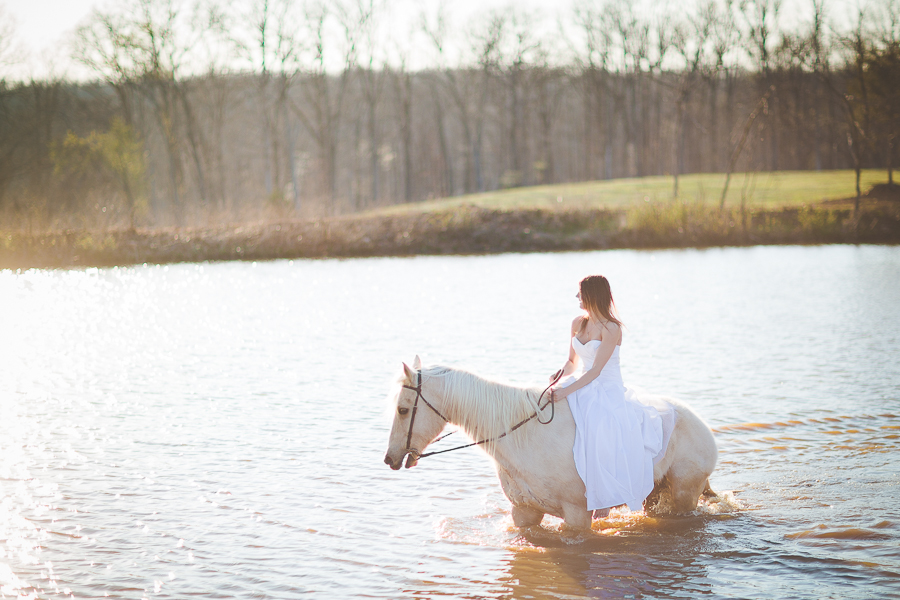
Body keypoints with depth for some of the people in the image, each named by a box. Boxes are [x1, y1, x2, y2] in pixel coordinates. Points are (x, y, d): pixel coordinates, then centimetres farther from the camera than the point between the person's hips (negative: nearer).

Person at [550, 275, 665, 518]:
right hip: (584, 386, 7)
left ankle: (606, 497, -23)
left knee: (602, 427, -31)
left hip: (609, 389, -7)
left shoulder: (611, 329, -13)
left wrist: (567, 391, -25)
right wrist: (560, 379, -3)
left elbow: (595, 371, -17)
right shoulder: (578, 323, 9)